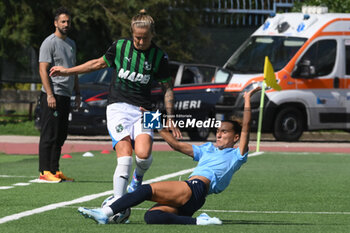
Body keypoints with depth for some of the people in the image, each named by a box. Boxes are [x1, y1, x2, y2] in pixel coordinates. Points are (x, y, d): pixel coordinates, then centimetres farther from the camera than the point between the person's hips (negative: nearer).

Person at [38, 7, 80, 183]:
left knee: (60, 136, 9)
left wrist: (77, 92, 21)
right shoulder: (49, 43, -8)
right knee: (49, 134, -8)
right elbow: (43, 70, -13)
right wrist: (50, 94, -19)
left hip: (65, 96, 8)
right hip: (52, 96, -8)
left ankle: (55, 170, 13)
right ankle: (44, 172, -8)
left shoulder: (71, 44, 18)